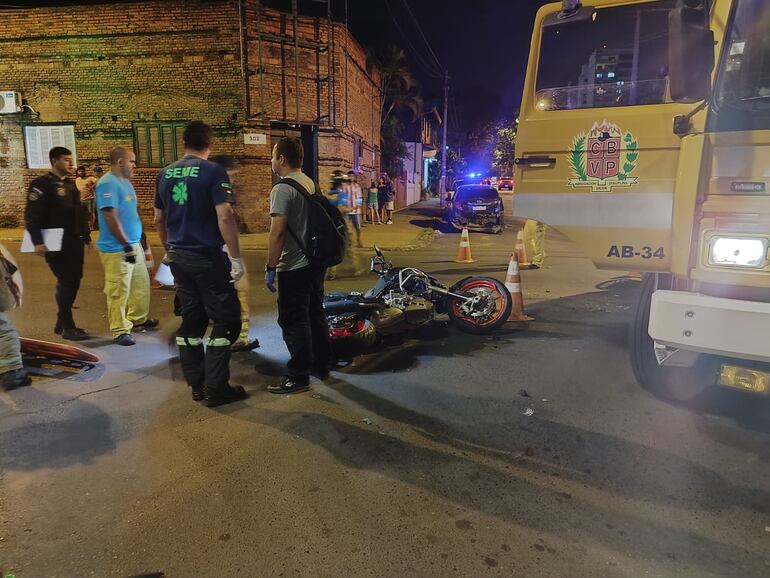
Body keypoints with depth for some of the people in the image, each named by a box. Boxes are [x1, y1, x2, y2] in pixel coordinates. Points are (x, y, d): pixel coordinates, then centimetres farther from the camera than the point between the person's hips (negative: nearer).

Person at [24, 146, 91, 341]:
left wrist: (86, 236, 18)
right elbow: (31, 215, -13)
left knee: (73, 281, 9)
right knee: (66, 282, -7)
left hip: (74, 242, 7)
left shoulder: (71, 185, 16)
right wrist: (38, 242, -20)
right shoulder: (41, 184, -7)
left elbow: (79, 213, 20)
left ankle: (61, 322, 23)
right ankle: (68, 327, 2)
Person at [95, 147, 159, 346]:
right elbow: (111, 218, -23)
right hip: (117, 249, -10)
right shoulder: (108, 184, -17)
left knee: (141, 284, 19)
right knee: (119, 291, -1)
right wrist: (126, 245, -22)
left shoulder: (126, 182, 12)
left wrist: (138, 238, 21)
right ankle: (120, 331, 10)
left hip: (134, 244, 10)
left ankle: (138, 319, 35)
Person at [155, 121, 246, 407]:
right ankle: (215, 389, 2)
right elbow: (225, 216, -19)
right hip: (208, 257, -7)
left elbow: (159, 219, 16)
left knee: (191, 319, 13)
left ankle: (197, 385, 20)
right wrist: (236, 257, -14)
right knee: (226, 320, 2)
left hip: (179, 257, 7)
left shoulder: (165, 174, 10)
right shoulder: (213, 172, -10)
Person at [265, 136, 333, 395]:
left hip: (294, 267, -9)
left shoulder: (282, 189, -16)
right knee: (316, 314, 17)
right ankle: (321, 365, 29)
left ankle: (299, 376, 9)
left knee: (294, 322, 0)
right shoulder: (310, 183, 11)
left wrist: (270, 268, -16)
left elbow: (278, 232, -21)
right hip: (316, 262, 9)